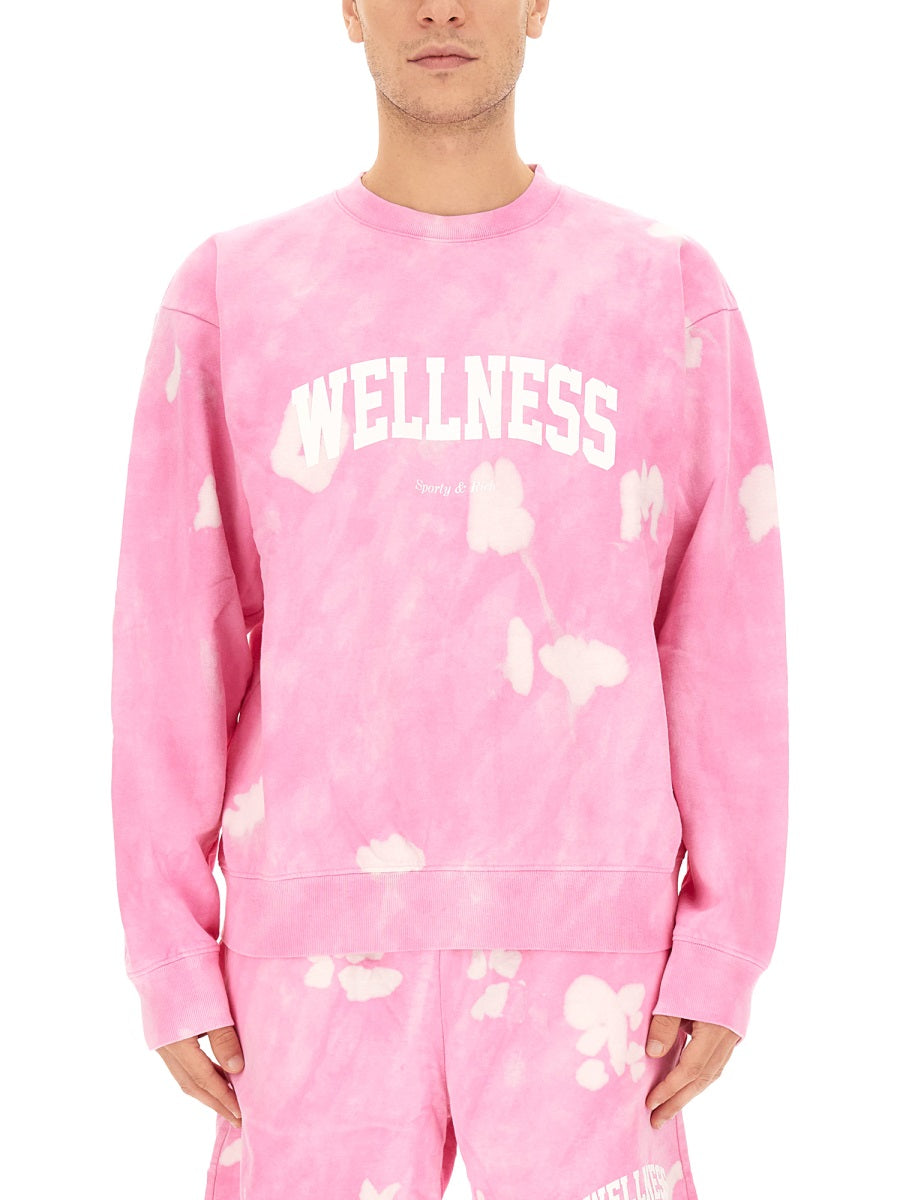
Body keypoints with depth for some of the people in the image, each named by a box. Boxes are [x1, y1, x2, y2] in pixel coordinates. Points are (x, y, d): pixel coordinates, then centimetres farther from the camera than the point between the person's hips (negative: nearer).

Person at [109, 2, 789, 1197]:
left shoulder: (668, 292, 4)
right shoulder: (228, 296, 4)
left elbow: (725, 647, 3)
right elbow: (174, 649, 3)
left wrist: (726, 951, -1)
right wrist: (170, 957, 0)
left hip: (582, 935, 0)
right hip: (319, 932, 0)